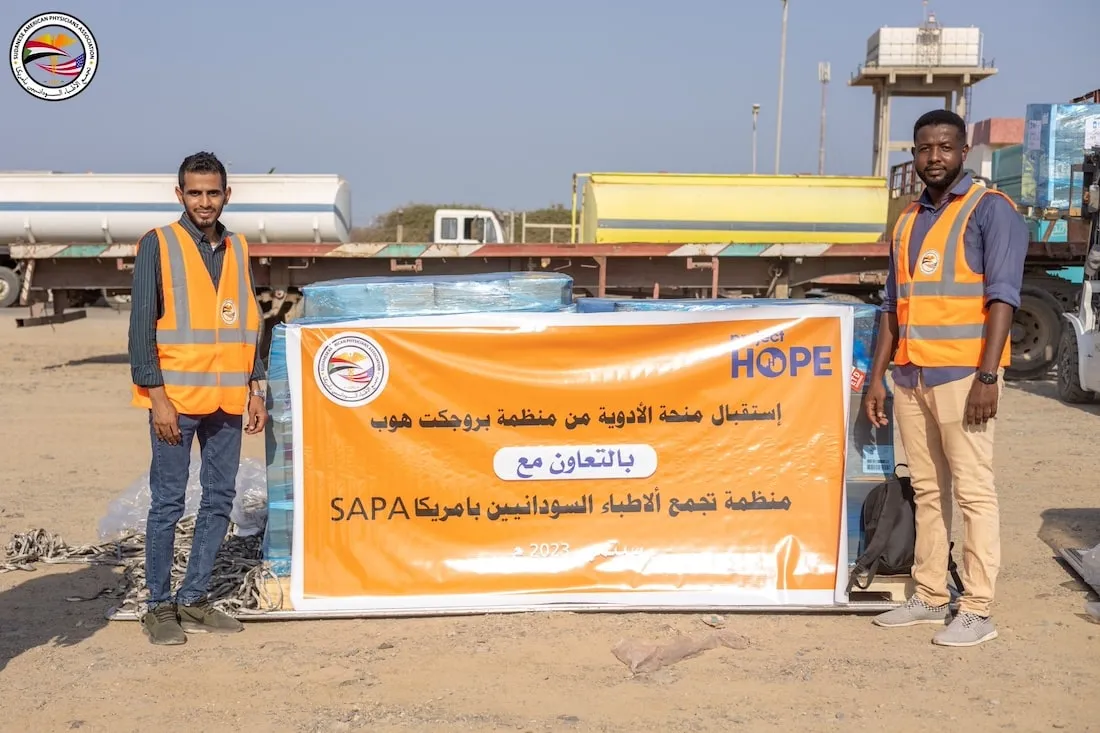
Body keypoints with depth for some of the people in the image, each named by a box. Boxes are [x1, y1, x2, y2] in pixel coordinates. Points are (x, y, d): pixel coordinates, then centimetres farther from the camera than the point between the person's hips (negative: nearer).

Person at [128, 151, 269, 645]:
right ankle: (159, 606, 11)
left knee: (220, 499, 8)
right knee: (167, 502, 0)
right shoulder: (159, 245, -3)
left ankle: (193, 600, 19)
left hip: (226, 399, 5)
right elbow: (141, 327, -7)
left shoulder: (238, 248, 12)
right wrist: (157, 396, -13)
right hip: (177, 398, -5)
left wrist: (256, 388, 11)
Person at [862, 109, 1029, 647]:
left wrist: (987, 376, -18)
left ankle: (976, 611, 1)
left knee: (973, 490, -3)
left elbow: (1002, 296, -9)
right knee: (926, 490, 10)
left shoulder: (989, 209, -1)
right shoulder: (907, 220, 18)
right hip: (910, 375, 6)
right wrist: (876, 376, 12)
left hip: (961, 373, -6)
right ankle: (930, 596, 18)